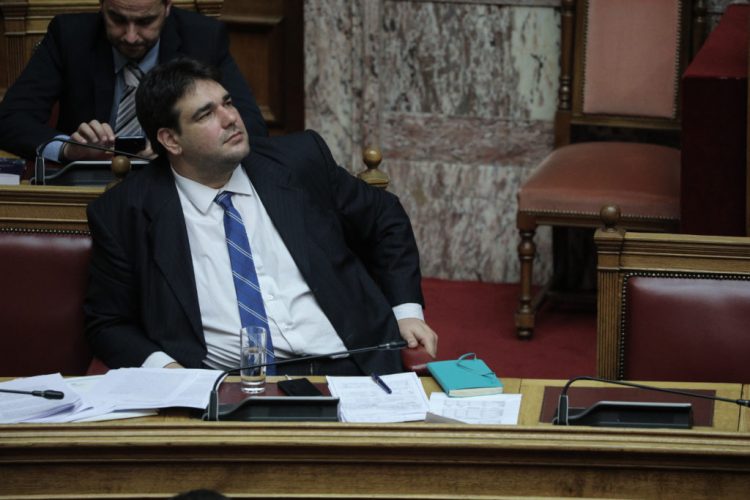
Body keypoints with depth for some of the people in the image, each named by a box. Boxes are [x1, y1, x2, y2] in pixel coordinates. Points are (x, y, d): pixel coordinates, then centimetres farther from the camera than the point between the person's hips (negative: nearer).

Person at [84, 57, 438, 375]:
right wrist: (160, 365, -7)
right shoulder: (124, 213, 7)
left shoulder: (300, 159, 13)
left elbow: (385, 220, 26)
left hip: (348, 366, 2)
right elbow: (108, 323, 13)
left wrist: (407, 309, 13)